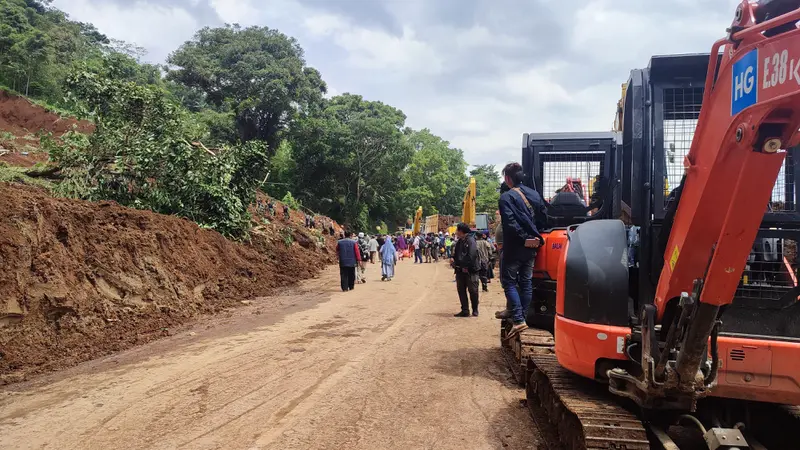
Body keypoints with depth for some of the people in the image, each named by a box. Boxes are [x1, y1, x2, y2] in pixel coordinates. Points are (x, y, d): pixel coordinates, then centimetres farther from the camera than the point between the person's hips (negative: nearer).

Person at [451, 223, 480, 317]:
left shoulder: (470, 240, -12)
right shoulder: (459, 242, 16)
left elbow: (472, 255, -21)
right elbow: (456, 254, 23)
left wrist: (466, 267, -19)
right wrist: (453, 259, 2)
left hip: (470, 270, -9)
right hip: (460, 270, 9)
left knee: (472, 290, -1)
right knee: (461, 290, 8)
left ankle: (475, 310, 12)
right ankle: (465, 310, 14)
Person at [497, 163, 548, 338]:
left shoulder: (506, 197, -11)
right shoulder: (534, 194, 10)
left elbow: (510, 223, -22)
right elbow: (544, 218, 10)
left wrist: (523, 238, -17)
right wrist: (534, 236, 11)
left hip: (515, 246, -6)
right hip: (531, 246, 7)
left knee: (509, 281, 0)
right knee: (526, 282, 12)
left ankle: (518, 320, -10)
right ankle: (520, 315, 18)